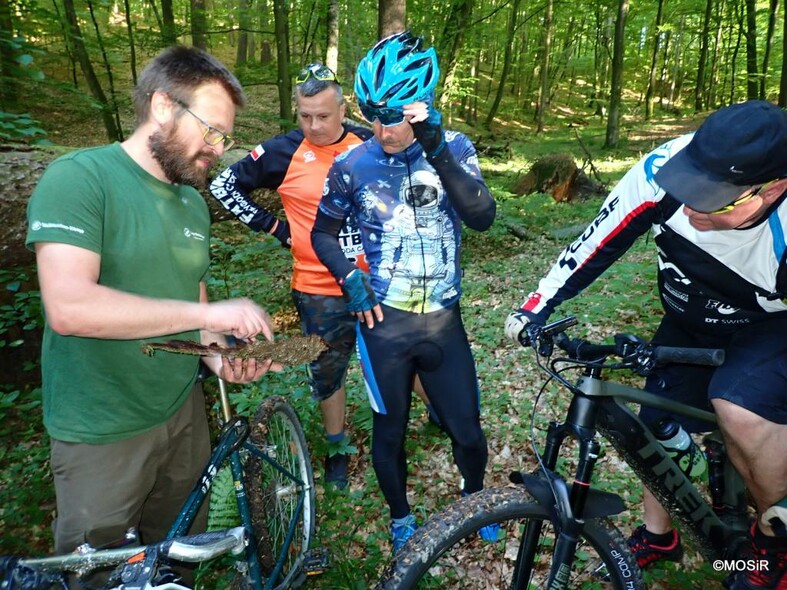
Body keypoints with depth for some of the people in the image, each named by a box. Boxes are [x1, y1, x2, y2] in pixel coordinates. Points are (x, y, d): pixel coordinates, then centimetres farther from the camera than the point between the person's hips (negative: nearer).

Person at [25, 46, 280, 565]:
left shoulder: (194, 204, 7)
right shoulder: (79, 177, -16)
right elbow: (68, 307, -28)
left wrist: (219, 353, -7)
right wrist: (209, 312, -26)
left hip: (183, 412, 6)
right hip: (103, 435, -6)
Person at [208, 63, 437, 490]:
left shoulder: (370, 143, -3)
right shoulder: (284, 152, -7)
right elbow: (224, 185, 1)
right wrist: (272, 226, -3)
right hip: (320, 289, -1)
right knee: (328, 371, 14)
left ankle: (437, 411, 43)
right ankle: (337, 447, 37)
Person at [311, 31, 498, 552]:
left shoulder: (455, 149, -3)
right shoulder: (352, 166, -4)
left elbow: (482, 216, -19)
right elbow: (324, 232, 8)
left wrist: (437, 152, -29)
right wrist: (350, 279, -9)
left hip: (443, 320, 1)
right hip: (383, 320, 0)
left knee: (467, 429, 11)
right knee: (390, 432, 15)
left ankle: (475, 497, 45)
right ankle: (401, 518, 42)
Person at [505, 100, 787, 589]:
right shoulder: (663, 170, -31)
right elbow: (598, 243, -16)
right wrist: (538, 306, -15)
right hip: (691, 323, 4)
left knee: (739, 409, -30)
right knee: (658, 430, 5)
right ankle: (658, 537, 34)